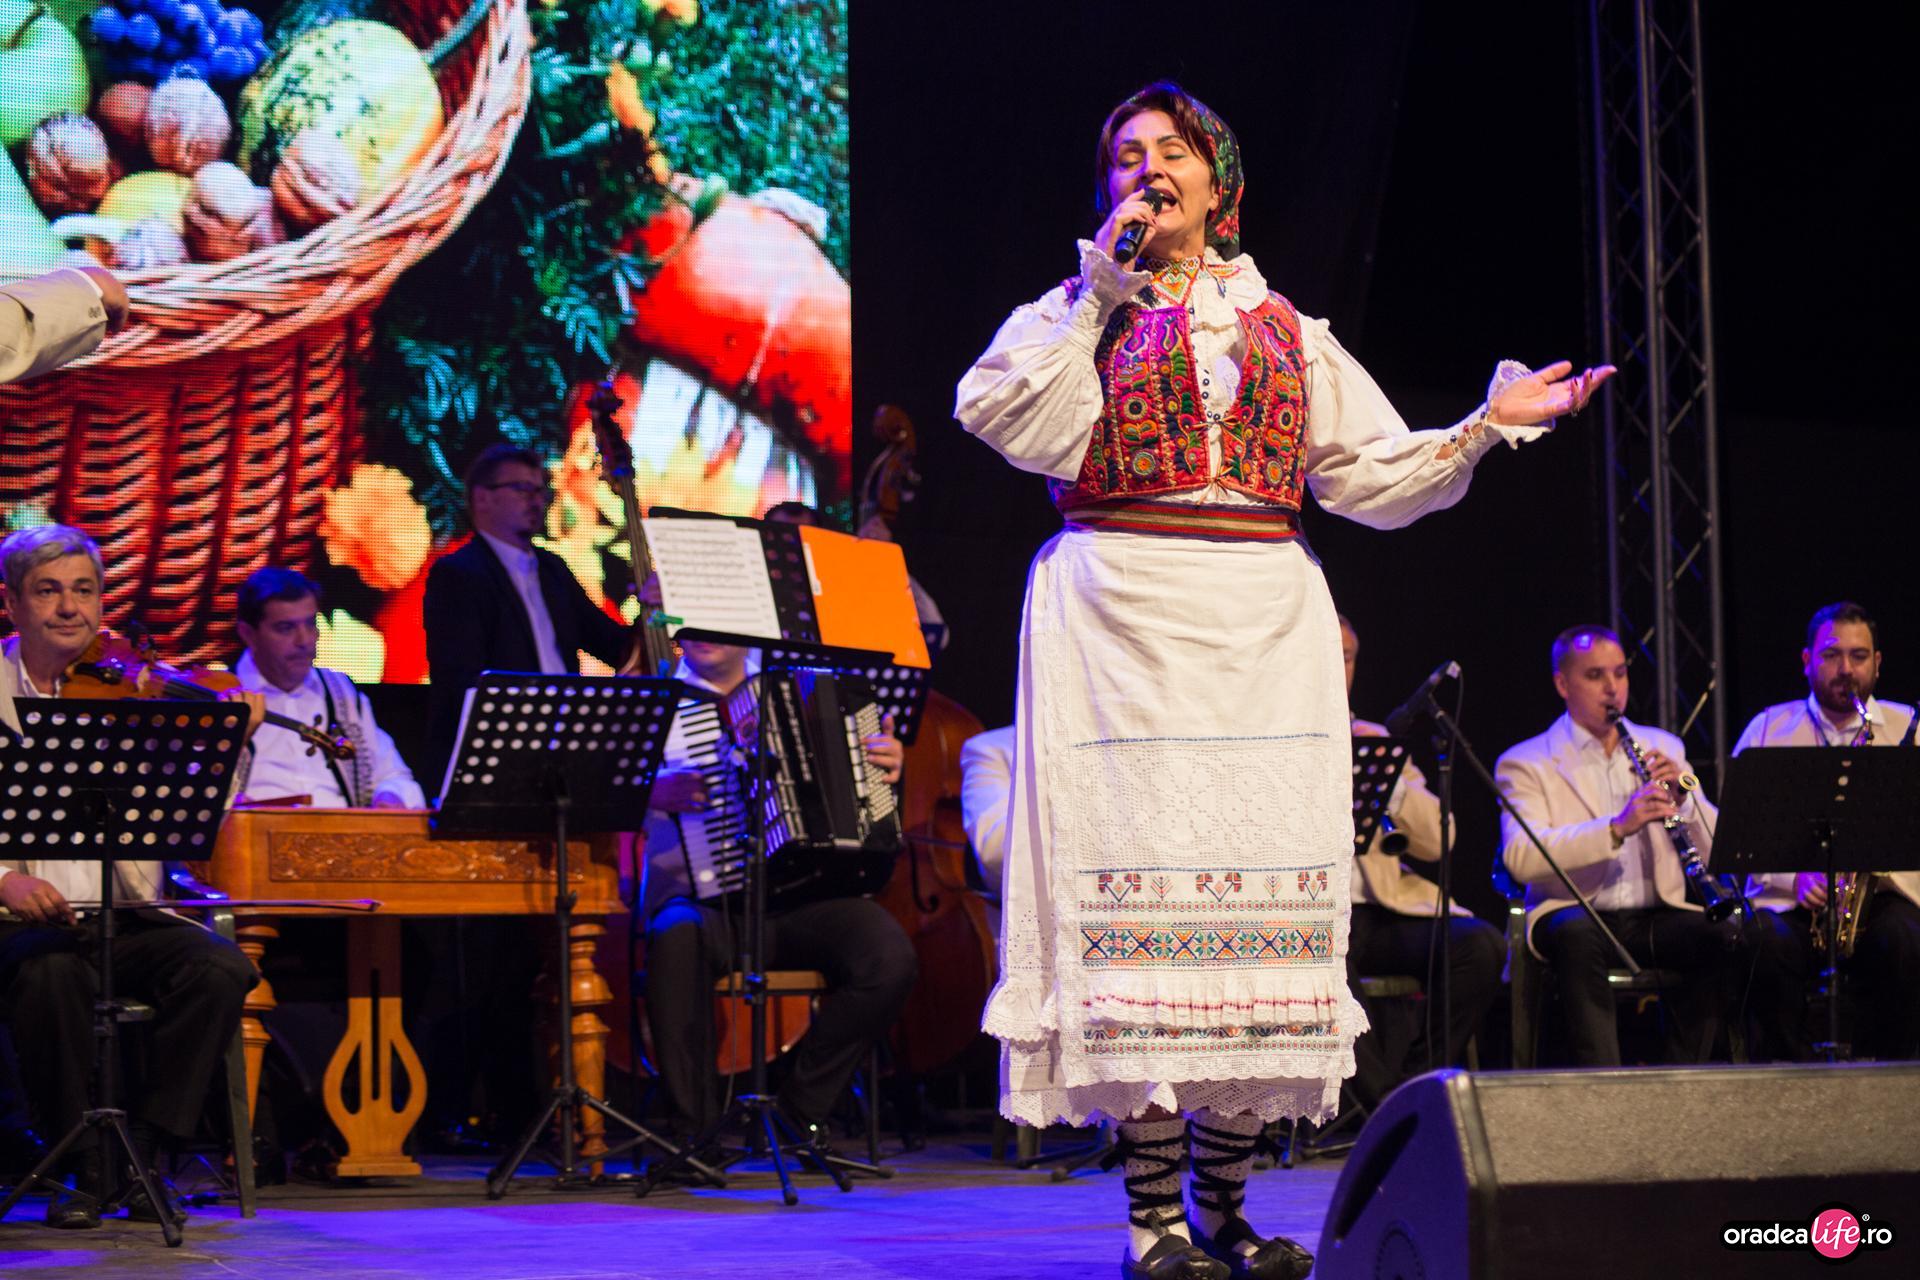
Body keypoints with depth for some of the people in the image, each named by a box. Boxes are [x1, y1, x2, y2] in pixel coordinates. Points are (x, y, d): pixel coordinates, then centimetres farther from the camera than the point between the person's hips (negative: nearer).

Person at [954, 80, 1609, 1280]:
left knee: (1260, 881, -3)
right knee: (1145, 867, -11)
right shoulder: (1083, 314, 12)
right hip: (1125, 616, -3)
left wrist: (1490, 423, 4)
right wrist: (1103, 283, -4)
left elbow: (1377, 473, 16)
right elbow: (1008, 418, -7)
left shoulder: (1288, 330, 20)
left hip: (1264, 626, 3)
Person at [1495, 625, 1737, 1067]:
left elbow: (1715, 846, 12)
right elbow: (1520, 858, -15)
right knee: (1577, 935, -37)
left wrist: (1683, 794, -9)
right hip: (1577, 915, -3)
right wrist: (1617, 827, -26)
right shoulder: (1526, 763, 4)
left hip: (1661, 915, 4)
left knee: (1725, 934, -27)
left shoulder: (1663, 748, 18)